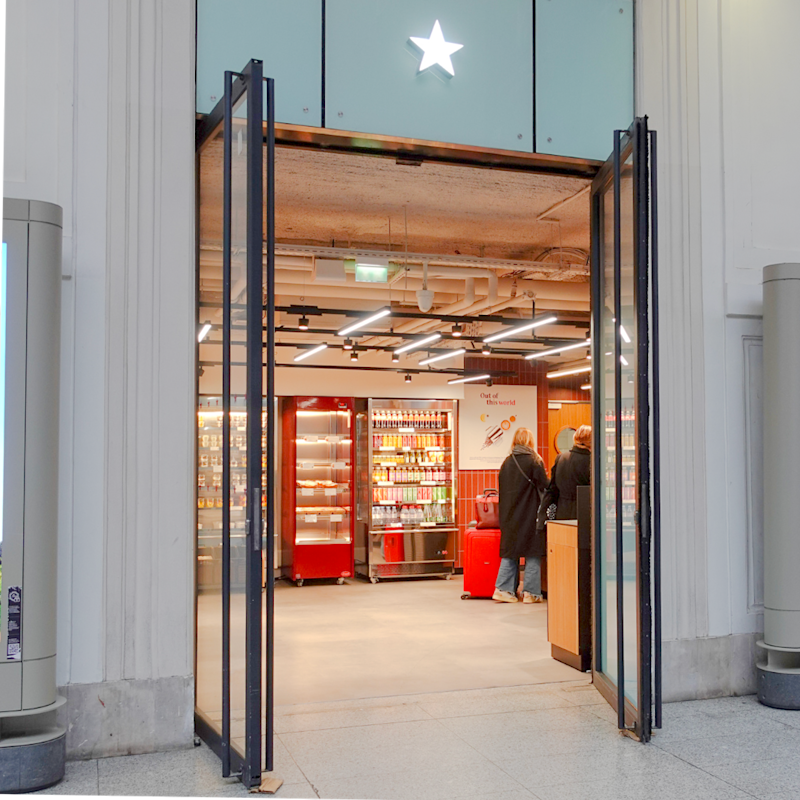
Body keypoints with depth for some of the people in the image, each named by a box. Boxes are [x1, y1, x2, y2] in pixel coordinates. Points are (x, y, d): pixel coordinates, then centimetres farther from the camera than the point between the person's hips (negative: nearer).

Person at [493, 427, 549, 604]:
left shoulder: (507, 462, 5)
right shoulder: (534, 461, -9)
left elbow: (502, 489, 10)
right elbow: (544, 486, -10)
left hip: (510, 514, 5)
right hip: (530, 513, -4)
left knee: (510, 551, 11)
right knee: (532, 552, 4)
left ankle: (503, 589, 7)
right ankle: (531, 592, 5)